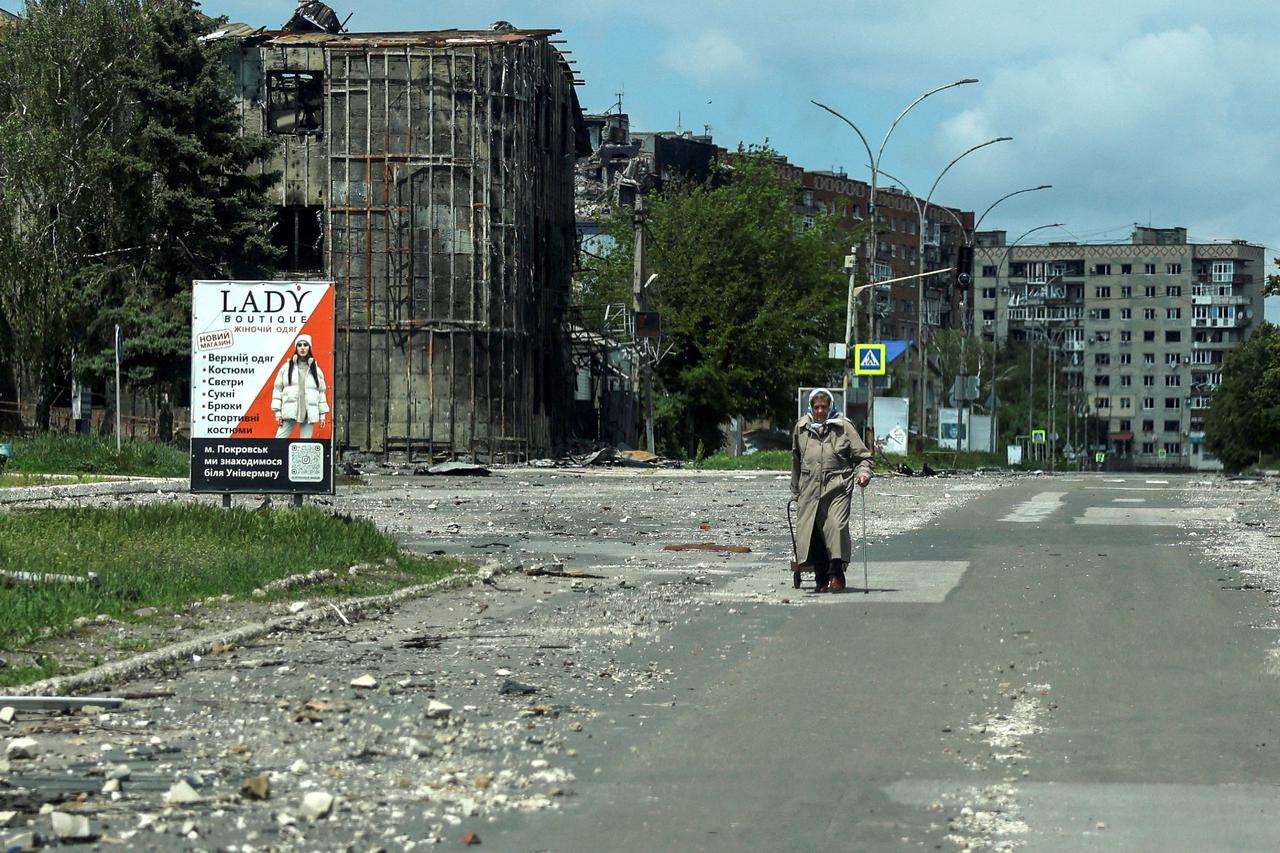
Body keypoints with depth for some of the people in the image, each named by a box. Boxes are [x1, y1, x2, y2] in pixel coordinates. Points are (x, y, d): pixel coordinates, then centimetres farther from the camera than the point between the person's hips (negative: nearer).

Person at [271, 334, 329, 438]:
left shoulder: (316, 370, 12)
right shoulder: (287, 367, 7)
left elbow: (322, 391, 15)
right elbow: (277, 389, 6)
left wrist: (323, 414, 10)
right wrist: (278, 412, -1)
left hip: (309, 414, 1)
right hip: (290, 412, -1)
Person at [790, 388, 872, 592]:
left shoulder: (844, 427, 3)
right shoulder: (801, 427, 11)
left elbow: (862, 456, 7)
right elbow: (796, 460, 23)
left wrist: (863, 473, -13)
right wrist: (795, 490, 26)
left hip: (838, 488, -3)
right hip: (810, 489, 3)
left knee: (836, 526, -19)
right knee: (811, 531, -1)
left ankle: (837, 575, -13)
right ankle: (821, 578, 10)